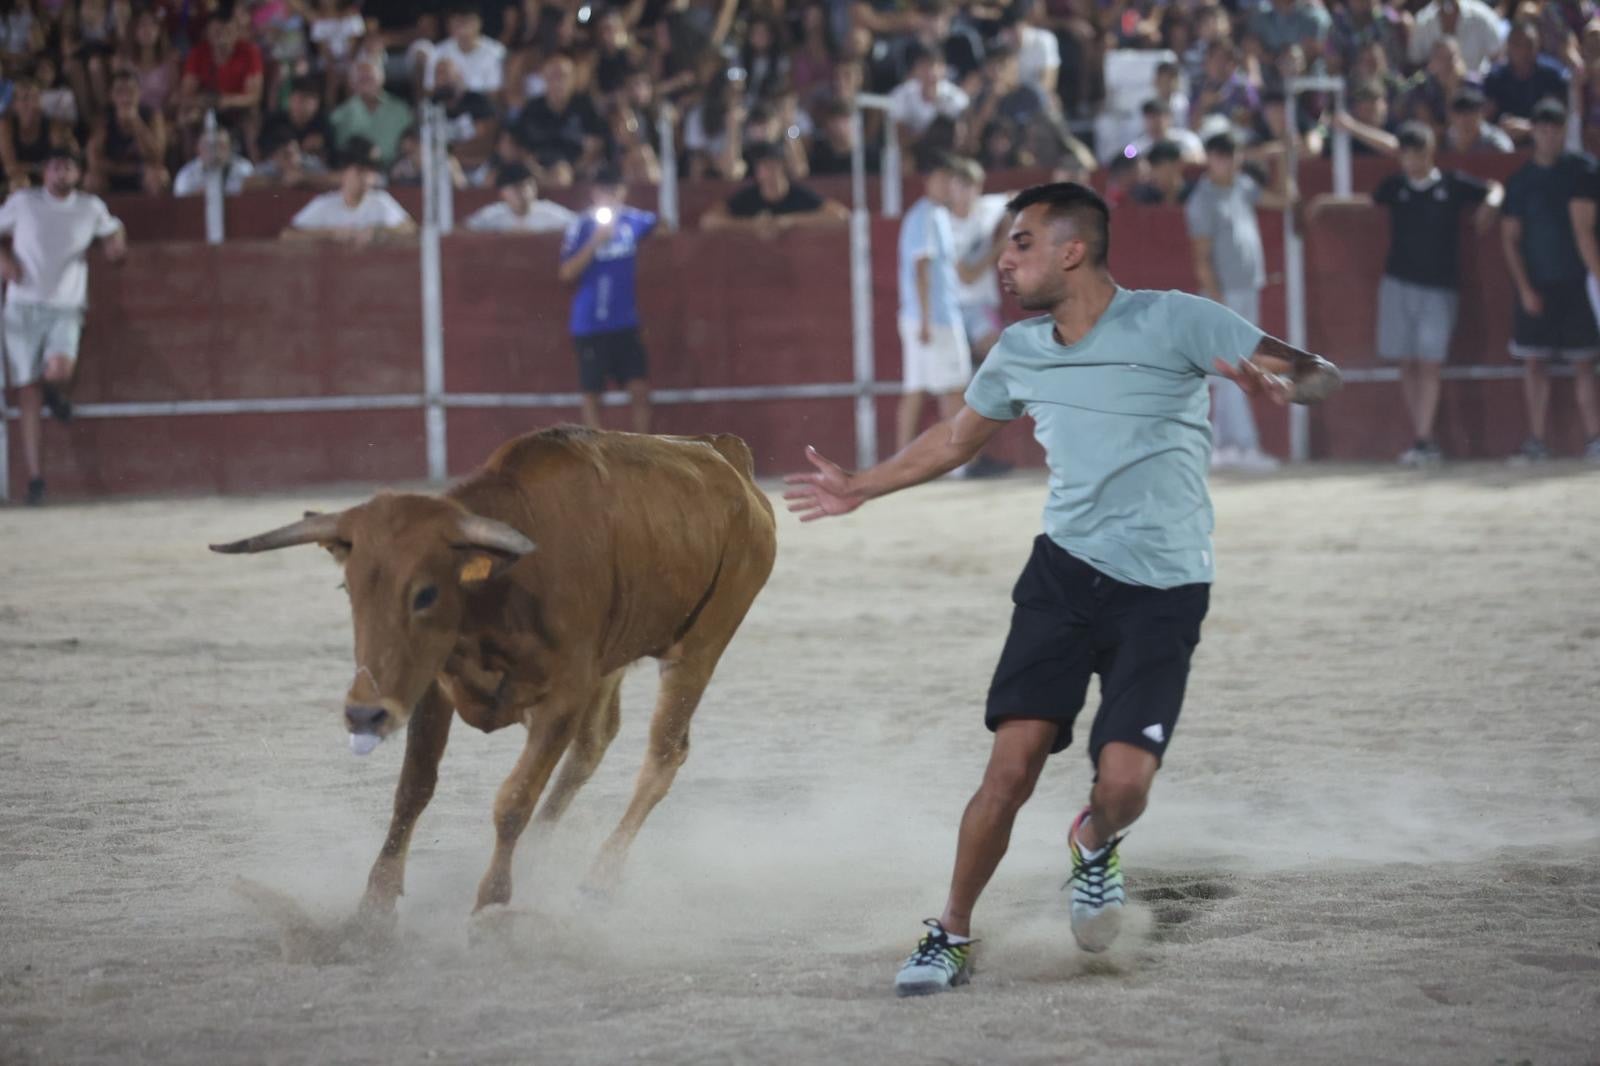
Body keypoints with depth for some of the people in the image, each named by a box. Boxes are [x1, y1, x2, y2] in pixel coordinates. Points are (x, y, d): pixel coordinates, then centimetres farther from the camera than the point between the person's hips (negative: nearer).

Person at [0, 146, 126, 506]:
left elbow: (112, 230, 25)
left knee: (57, 372, -28)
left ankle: (55, 393, 11)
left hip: (65, 308, 0)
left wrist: (117, 243, 1)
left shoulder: (91, 208, 7)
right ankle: (34, 476, 5)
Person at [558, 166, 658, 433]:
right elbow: (567, 273, -15)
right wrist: (594, 243, -24)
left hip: (625, 323, 4)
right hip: (590, 326, -4)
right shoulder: (581, 227, -10)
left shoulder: (631, 221, 4)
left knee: (640, 390, 0)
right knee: (592, 394, 3)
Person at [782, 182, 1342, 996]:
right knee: (1011, 767, -10)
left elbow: (1318, 375, -12)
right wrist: (858, 489, 35)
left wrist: (1284, 385, -36)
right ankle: (951, 938, 6)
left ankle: (1094, 845, 20)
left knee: (1123, 782, -16)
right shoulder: (1019, 353, 8)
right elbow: (954, 439, 28)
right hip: (1063, 571, 4)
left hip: (1163, 593, -4)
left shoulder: (1174, 322, -8)